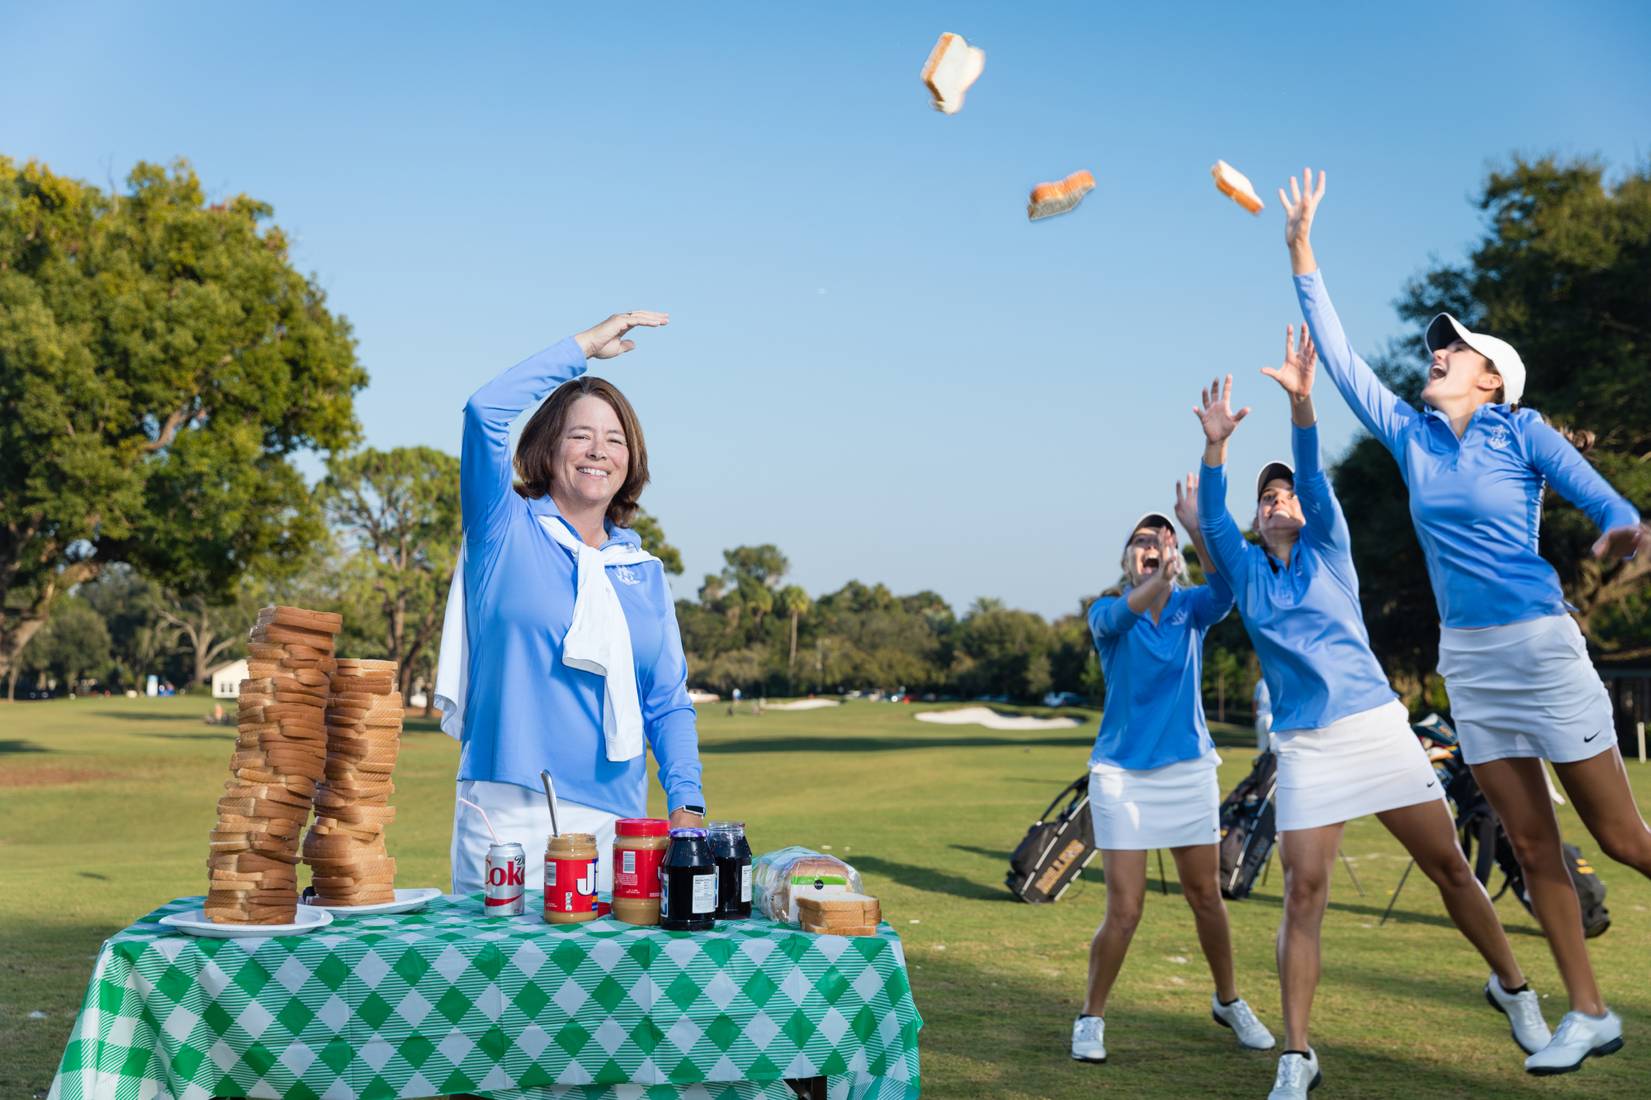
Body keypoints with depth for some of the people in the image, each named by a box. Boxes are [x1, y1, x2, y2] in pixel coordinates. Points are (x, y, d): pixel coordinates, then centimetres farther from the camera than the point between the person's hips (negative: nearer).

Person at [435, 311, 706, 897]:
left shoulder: (644, 571, 14)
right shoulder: (507, 531, 3)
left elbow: (669, 705, 14)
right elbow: (485, 410, -12)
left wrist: (687, 804, 0)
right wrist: (585, 344, -4)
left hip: (615, 823, 4)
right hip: (508, 812, -3)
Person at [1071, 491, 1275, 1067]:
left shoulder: (1192, 608, 1)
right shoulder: (1107, 612, -3)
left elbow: (1225, 589, -23)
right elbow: (1117, 616, -29)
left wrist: (1196, 527, -39)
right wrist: (1158, 583, -50)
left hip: (1189, 769, 2)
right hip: (1122, 773, -2)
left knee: (1206, 895, 13)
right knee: (1124, 910, -6)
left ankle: (1228, 1002, 35)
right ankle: (1091, 1018, 14)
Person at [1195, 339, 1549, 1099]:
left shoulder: (1327, 551, 6)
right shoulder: (1246, 571, 9)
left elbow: (1314, 477, -10)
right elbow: (1211, 520, -8)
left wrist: (1300, 403, -26)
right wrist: (1216, 444, -23)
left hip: (1380, 727, 0)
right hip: (1307, 748, 0)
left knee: (1449, 868, 8)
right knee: (1303, 896, -8)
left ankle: (1512, 989, 31)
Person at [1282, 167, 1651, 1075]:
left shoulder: (1522, 433, -5)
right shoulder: (1412, 437, 8)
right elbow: (1340, 358, 9)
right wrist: (1301, 252, 7)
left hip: (1539, 646, -5)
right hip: (1466, 658, 5)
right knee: (1530, 840, 7)